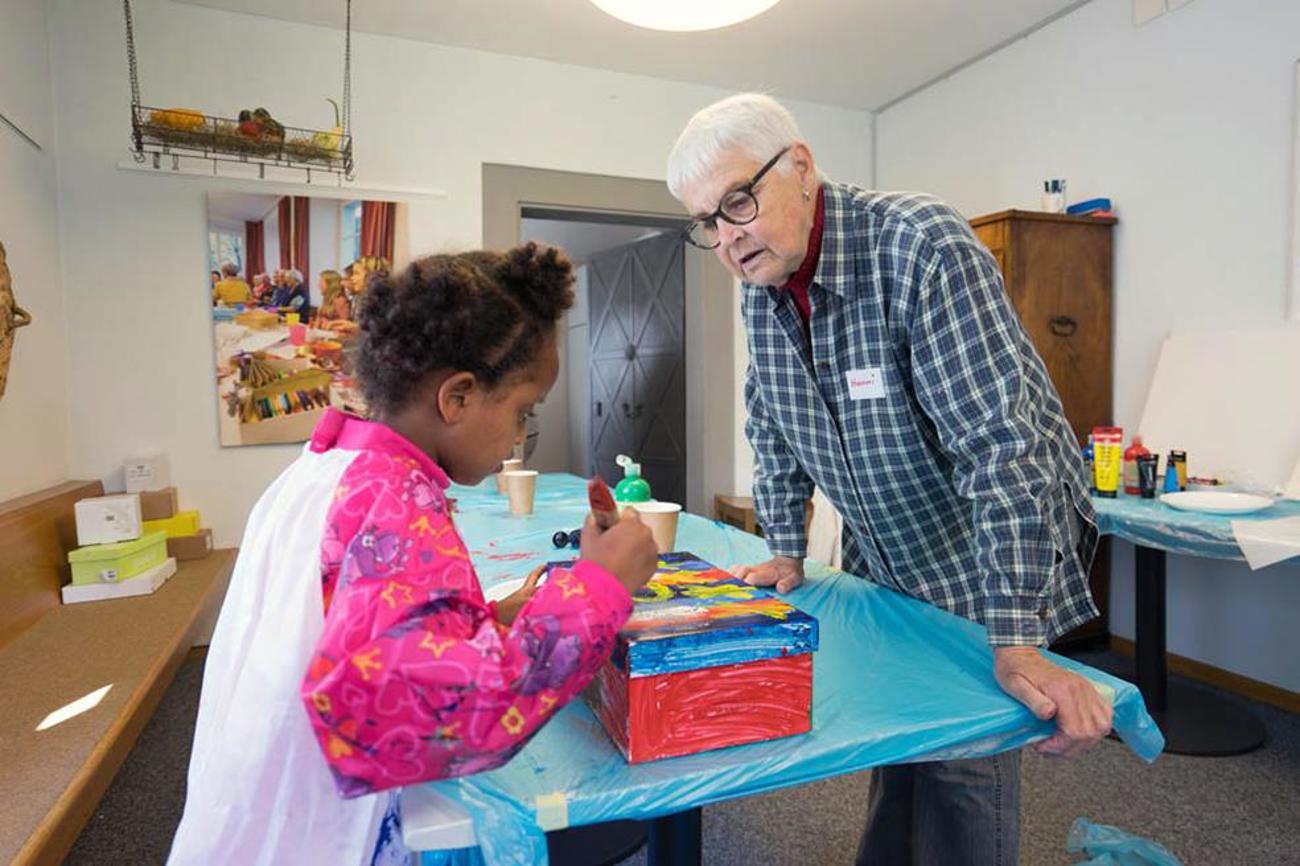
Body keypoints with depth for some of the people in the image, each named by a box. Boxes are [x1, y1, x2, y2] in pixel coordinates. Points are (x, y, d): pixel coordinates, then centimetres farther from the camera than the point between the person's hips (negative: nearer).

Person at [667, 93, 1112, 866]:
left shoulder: (922, 247, -27)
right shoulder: (761, 288, -4)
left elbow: (1001, 441, -32)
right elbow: (772, 426, 7)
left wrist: (1015, 644, -33)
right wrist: (785, 553, 6)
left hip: (993, 561, -5)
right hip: (885, 564, 6)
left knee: (962, 757, -1)